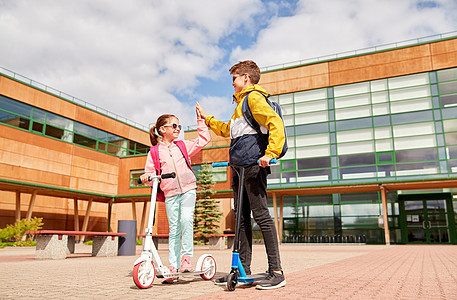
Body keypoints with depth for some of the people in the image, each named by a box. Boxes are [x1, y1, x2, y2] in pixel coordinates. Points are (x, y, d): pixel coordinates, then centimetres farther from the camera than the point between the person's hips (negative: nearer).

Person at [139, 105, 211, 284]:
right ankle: (173, 267, 9)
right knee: (174, 229, 2)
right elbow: (150, 172, 5)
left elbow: (203, 140, 12)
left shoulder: (183, 146, 11)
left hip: (188, 190, 0)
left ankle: (186, 257, -8)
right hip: (170, 194, 0)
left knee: (186, 219, -23)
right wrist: (146, 177, -17)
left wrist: (200, 120, 10)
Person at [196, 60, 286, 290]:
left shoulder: (254, 97, -3)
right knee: (242, 218, 9)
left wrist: (270, 154, -28)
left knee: (261, 215, -10)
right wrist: (207, 119, 46)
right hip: (240, 167, 10)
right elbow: (227, 130, 41)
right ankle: (243, 269, 16)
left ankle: (276, 272, -5)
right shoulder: (242, 103, 28)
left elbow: (275, 122, -19)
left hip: (252, 165, -10)